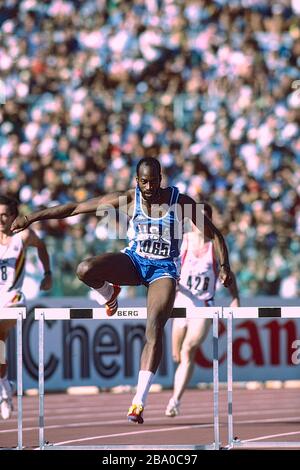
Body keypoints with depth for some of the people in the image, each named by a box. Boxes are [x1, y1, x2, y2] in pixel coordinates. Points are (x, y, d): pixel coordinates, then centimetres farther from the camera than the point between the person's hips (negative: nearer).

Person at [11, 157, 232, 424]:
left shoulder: (180, 202, -12)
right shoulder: (128, 200, -10)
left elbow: (214, 234, -3)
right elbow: (76, 208, -8)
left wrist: (224, 266, -17)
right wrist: (32, 218, -9)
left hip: (164, 270, -2)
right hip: (134, 260, 2)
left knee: (154, 331, -21)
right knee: (85, 270, -29)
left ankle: (139, 401, -21)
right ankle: (110, 295, 8)